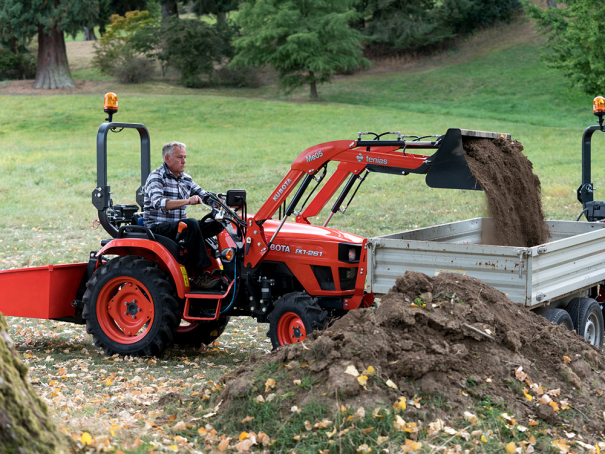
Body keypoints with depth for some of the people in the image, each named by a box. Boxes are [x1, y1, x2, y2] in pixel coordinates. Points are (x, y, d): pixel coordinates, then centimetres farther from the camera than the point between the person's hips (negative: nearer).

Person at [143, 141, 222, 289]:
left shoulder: (185, 179, 15)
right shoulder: (156, 177, -9)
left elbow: (204, 195, 13)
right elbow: (158, 203, -26)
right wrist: (187, 201, -39)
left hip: (179, 226, 7)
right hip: (157, 228, -7)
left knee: (217, 224, -13)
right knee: (191, 224, -35)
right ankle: (200, 275, -35)